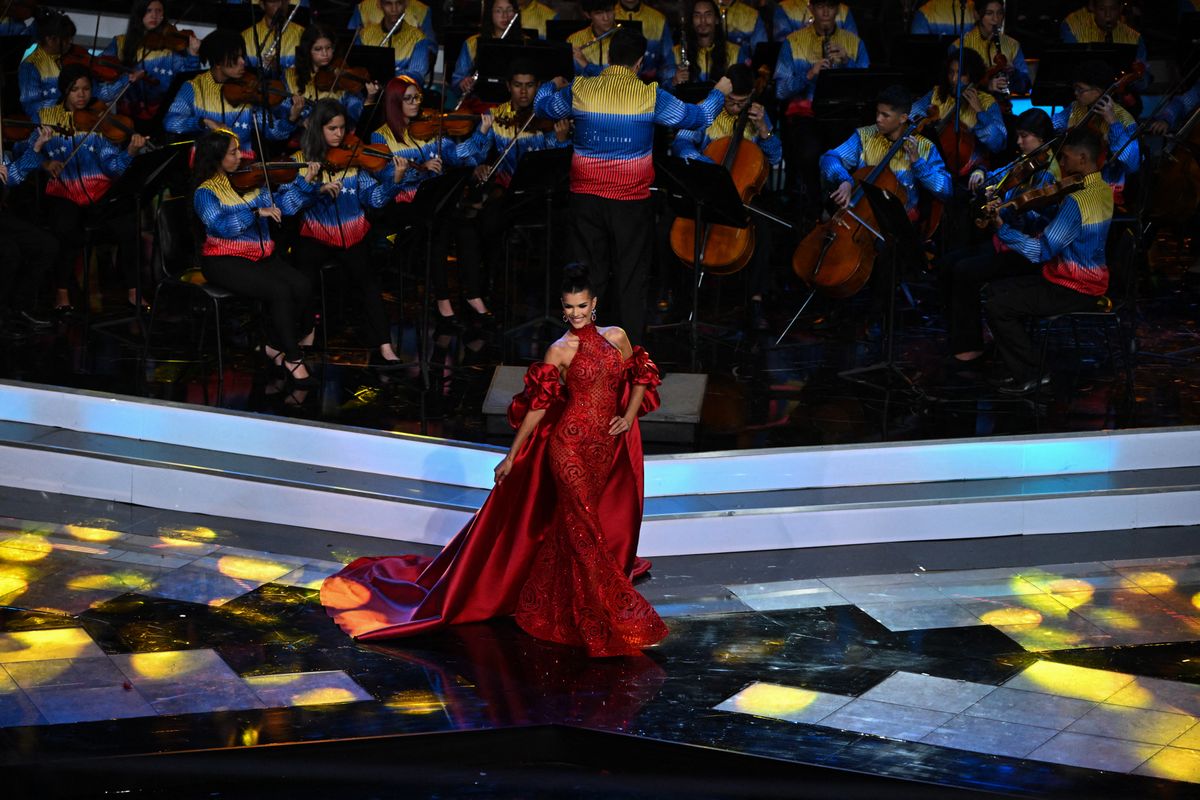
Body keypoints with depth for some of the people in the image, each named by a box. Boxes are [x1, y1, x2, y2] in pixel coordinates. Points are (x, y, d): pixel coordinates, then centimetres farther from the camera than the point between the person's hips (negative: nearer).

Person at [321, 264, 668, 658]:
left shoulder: (616, 337, 7)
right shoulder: (559, 351, -4)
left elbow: (641, 376, 18)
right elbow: (537, 406, -3)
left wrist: (630, 415, 1)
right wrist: (512, 456, -3)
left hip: (611, 447, 5)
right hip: (571, 446, -5)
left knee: (610, 527, 9)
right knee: (582, 527, -6)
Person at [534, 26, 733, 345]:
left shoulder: (579, 90, -4)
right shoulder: (651, 96, -9)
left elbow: (542, 106, 16)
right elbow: (699, 117, 4)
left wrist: (554, 85, 38)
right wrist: (719, 92, 23)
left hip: (586, 199, 2)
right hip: (631, 200, -2)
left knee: (589, 275, 10)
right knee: (631, 279, 8)